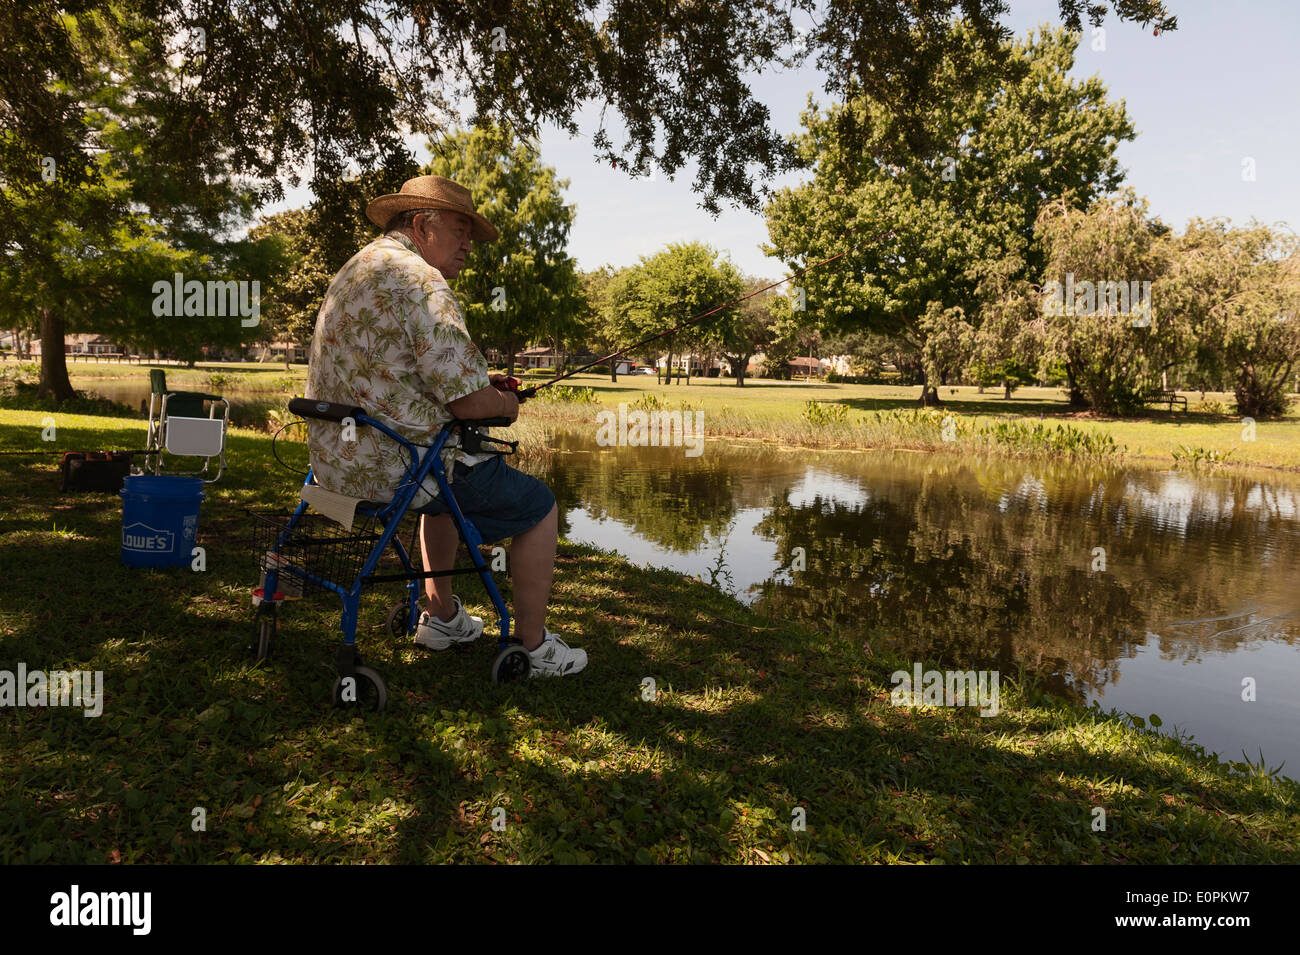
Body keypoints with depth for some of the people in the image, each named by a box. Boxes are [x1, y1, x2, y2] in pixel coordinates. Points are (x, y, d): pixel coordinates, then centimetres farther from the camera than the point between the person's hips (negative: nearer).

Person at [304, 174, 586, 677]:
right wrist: (506, 404, 2)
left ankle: (441, 616, 39)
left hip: (336, 460, 10)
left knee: (447, 487, 37)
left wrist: (478, 381, 17)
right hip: (394, 465, -10)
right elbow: (470, 404, -21)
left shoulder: (353, 271, 16)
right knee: (538, 504, 6)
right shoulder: (420, 282, -17)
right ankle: (533, 646, 13)